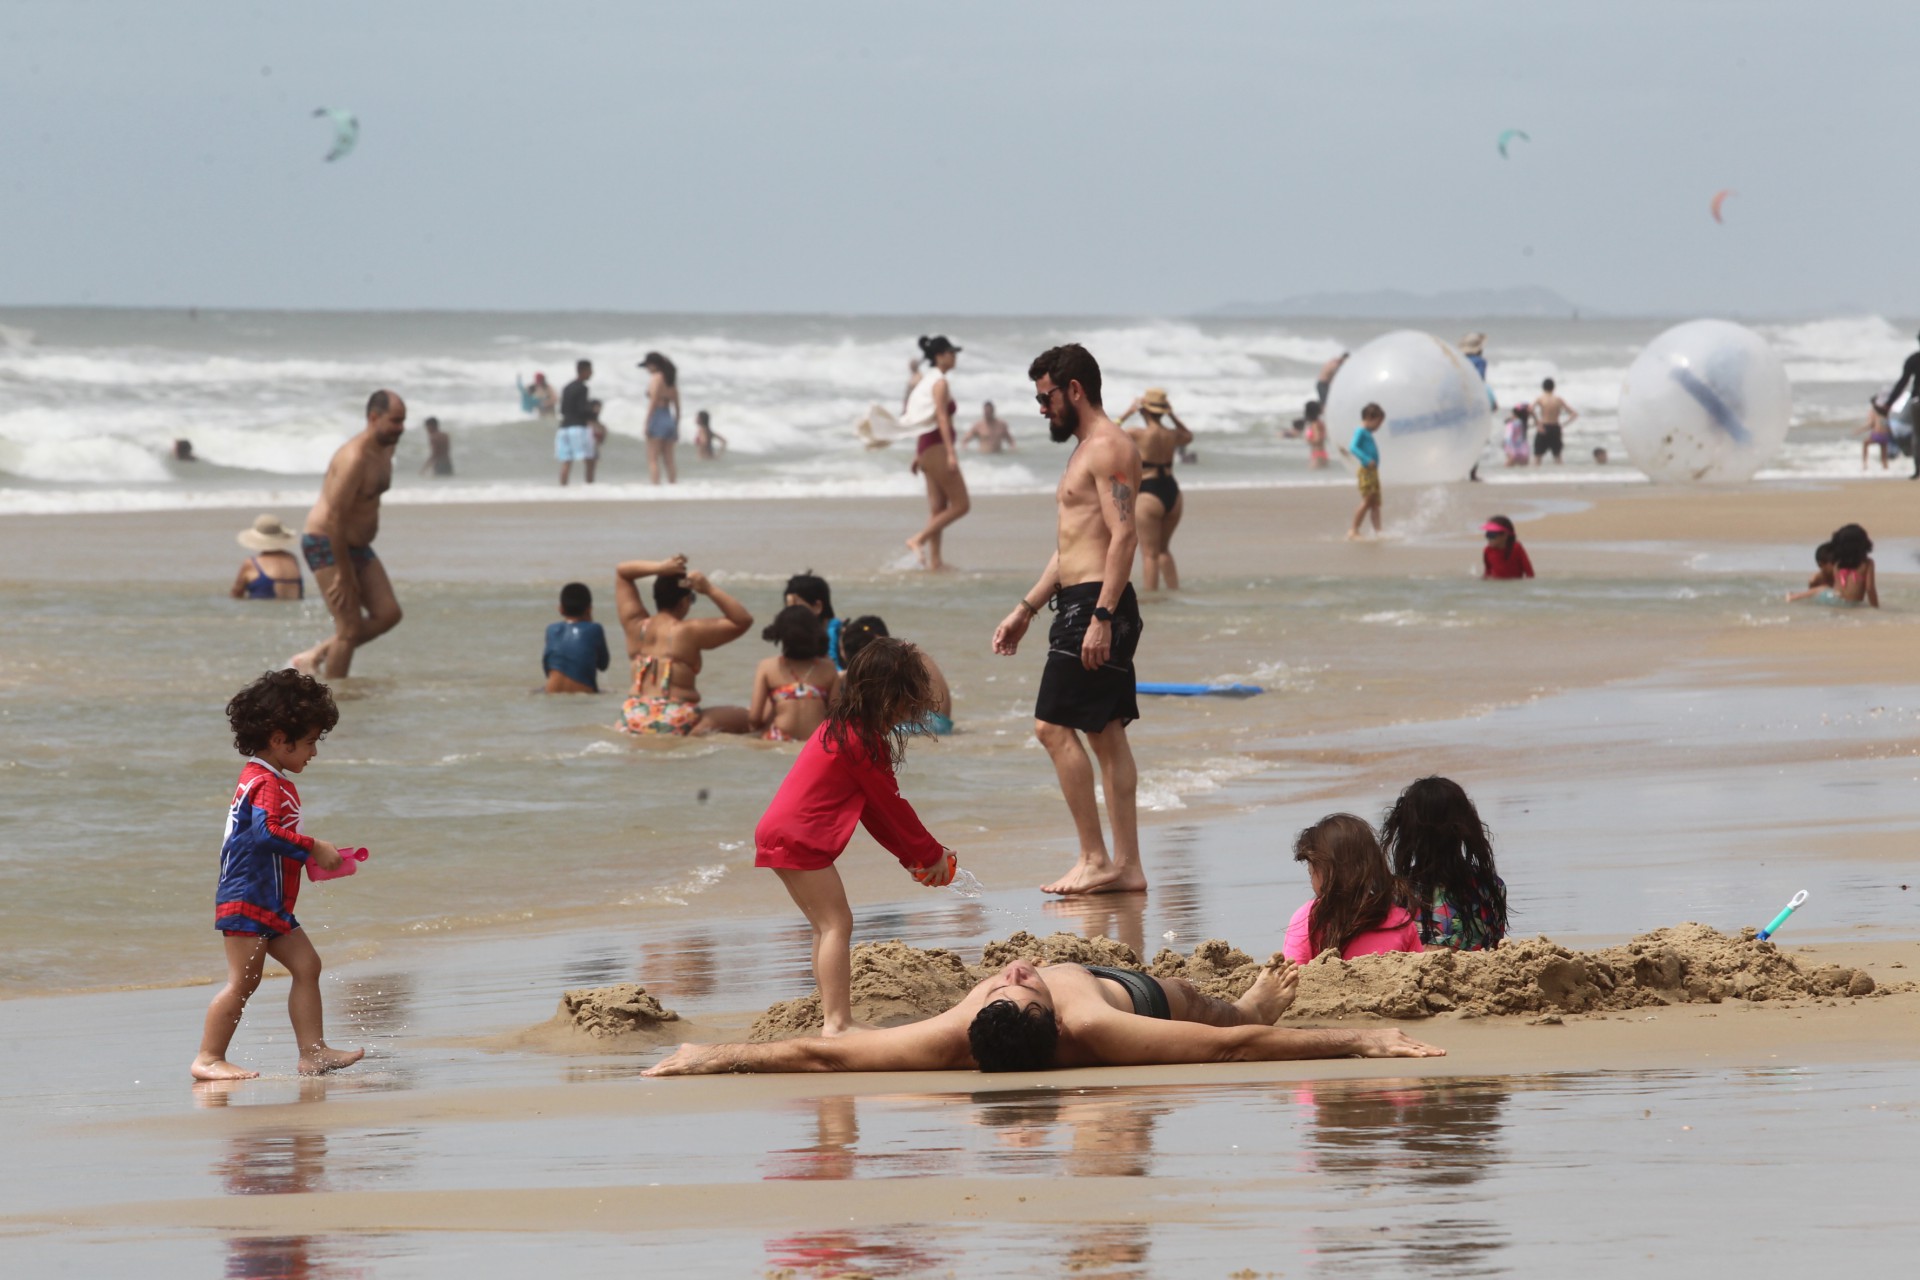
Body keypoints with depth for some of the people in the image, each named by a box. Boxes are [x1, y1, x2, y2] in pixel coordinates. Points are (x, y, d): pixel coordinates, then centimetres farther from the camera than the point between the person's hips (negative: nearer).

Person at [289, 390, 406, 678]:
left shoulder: (385, 450, 5)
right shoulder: (354, 459, -26)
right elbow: (335, 518, -26)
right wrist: (344, 574, -22)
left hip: (355, 546, 9)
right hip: (326, 546, -9)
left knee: (388, 614, 2)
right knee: (350, 628, -10)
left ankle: (312, 659, 12)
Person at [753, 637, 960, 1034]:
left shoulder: (840, 727, 17)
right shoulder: (864, 740, -15)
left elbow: (873, 808, 20)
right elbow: (891, 807, -8)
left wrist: (911, 854, 19)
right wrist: (932, 853, 4)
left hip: (780, 834, 10)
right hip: (798, 839, -10)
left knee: (827, 926, 16)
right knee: (837, 923, -10)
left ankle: (832, 1017, 19)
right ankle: (837, 1022, -14)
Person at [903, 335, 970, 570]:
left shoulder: (925, 380, 15)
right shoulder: (940, 383, -13)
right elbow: (942, 418, -20)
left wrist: (918, 455, 22)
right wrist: (951, 453, -25)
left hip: (925, 445, 10)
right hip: (937, 446, -10)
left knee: (938, 507, 10)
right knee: (961, 504, -7)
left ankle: (934, 560, 8)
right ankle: (918, 540, -8)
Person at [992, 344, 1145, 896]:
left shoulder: (1108, 447, -12)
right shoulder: (1086, 449, 21)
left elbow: (1124, 535, -21)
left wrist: (1100, 616, -27)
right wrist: (1025, 610, 26)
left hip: (1095, 602, -11)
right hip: (1081, 603, 11)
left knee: (1054, 726, -11)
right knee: (1106, 735, 8)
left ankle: (1095, 860, -10)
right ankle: (1126, 865, 8)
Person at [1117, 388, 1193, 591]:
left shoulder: (1139, 434, -12)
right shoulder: (1172, 435, 5)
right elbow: (1188, 436, 30)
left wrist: (1126, 414, 7)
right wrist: (1172, 416, 20)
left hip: (1149, 496, -6)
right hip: (1173, 494, 6)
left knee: (1150, 554, -1)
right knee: (1163, 549, 21)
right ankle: (1175, 591, 16)